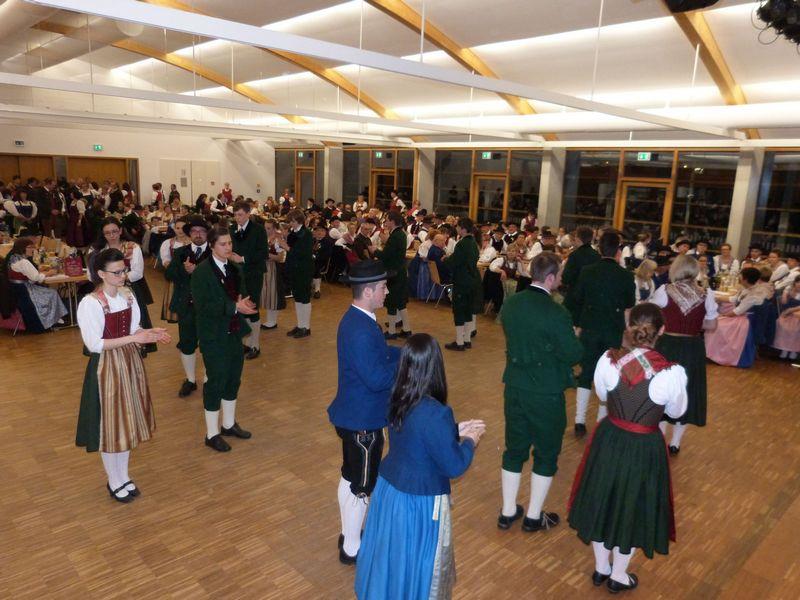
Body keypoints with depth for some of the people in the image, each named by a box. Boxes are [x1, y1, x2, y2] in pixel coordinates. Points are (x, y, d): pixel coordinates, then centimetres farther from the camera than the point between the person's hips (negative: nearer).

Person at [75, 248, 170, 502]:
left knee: (128, 420, 16)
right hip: (107, 367, -6)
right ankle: (114, 482, 26)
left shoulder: (127, 294, 0)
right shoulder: (90, 303, -19)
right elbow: (94, 344, -21)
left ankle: (123, 476, 34)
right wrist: (133, 338, -27)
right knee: (110, 423, 7)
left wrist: (149, 333, -11)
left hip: (130, 362, 6)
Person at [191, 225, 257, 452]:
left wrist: (243, 304, -8)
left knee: (233, 379, 16)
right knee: (216, 382, 3)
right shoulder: (202, 271, -14)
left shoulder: (234, 268, 6)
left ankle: (229, 424, 35)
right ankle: (212, 434, 18)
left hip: (234, 333, 7)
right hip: (214, 337, -7)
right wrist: (234, 307, -26)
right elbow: (202, 306, -21)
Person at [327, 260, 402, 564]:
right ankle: (352, 549, 27)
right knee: (361, 486, 8)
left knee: (350, 478, 24)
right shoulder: (360, 330, -30)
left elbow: (379, 353, 13)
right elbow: (377, 379, -30)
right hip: (363, 420, -10)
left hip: (354, 414, 10)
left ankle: (348, 534, 43)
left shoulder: (358, 319, 3)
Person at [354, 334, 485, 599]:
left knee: (393, 554, 29)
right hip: (419, 500, -7)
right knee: (418, 563, 17)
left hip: (389, 487, 7)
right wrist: (470, 440, -3)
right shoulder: (435, 413, -31)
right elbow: (455, 466, -20)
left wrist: (455, 430, 11)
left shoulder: (397, 399, -7)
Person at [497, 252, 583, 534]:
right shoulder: (556, 313, -23)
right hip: (546, 394, -5)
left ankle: (508, 511, 30)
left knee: (514, 449, 19)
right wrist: (574, 339, 3)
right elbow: (574, 355, -16)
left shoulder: (510, 304, -3)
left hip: (515, 388, 6)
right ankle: (534, 516, 26)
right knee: (546, 453, 14)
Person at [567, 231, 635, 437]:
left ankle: (580, 420, 10)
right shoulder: (625, 276, -10)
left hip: (589, 329, 1)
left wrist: (578, 324, 12)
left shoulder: (587, 272, -6)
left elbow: (575, 300, 1)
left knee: (586, 373, 11)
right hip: (614, 332, -1)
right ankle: (602, 420, 19)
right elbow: (630, 303, 3)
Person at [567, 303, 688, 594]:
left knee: (603, 501, 23)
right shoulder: (672, 373, -23)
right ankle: (618, 575, 40)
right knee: (632, 508, 21)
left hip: (609, 441, 2)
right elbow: (676, 411, -4)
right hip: (645, 449, -2)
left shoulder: (608, 360, -18)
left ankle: (601, 568, 43)